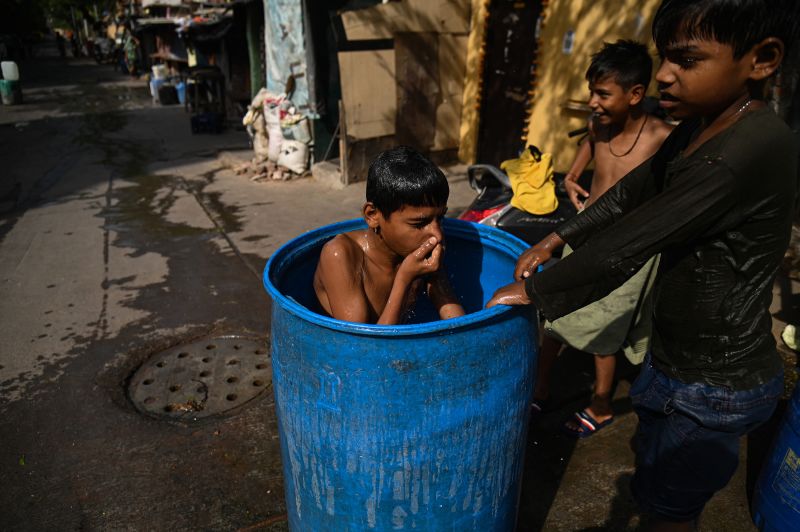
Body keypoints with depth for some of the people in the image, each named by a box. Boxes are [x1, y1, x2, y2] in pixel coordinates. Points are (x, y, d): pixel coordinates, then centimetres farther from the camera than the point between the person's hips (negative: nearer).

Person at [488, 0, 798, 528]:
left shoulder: (754, 149, -30)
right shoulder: (700, 128, -1)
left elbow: (628, 246, -30)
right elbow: (630, 194, 9)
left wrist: (530, 291, -21)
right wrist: (553, 241, 5)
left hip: (715, 386, -8)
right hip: (680, 359, 8)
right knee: (652, 460, 28)